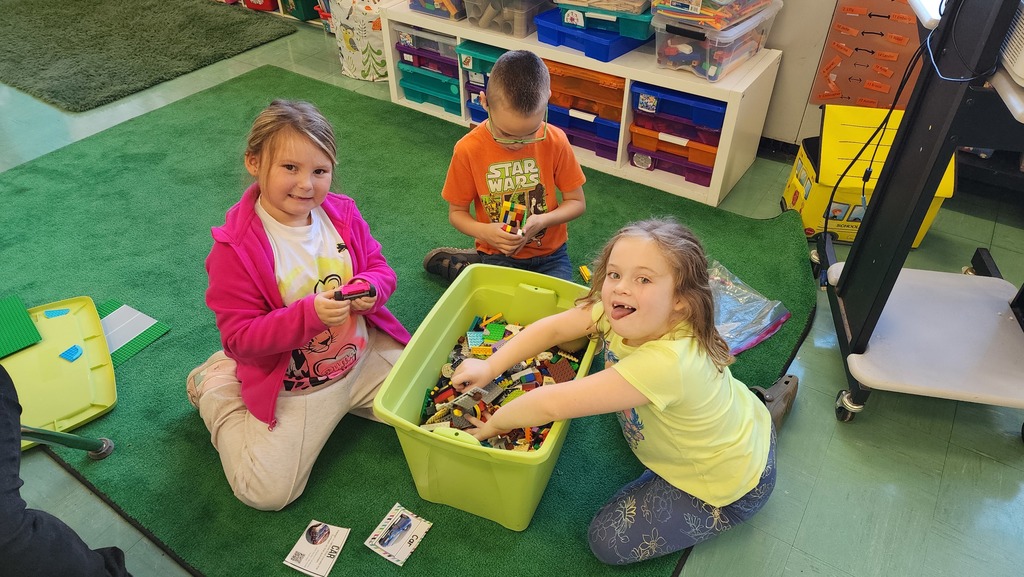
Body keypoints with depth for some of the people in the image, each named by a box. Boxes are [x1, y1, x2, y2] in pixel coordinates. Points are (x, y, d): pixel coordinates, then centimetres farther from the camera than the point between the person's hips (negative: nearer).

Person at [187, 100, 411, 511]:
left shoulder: (342, 214, -6)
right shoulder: (234, 249, -21)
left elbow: (380, 268, 6)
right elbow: (239, 339, -18)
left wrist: (371, 288, -20)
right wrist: (309, 314, -33)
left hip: (367, 355, 5)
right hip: (292, 387, -4)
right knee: (266, 492, -9)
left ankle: (341, 399, 21)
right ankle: (217, 388, 17)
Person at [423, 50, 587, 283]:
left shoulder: (555, 141, -14)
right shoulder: (468, 150, -15)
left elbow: (577, 202, -3)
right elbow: (456, 212, -4)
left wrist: (542, 221, -22)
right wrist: (484, 232, -24)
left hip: (550, 253, 2)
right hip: (498, 253, -2)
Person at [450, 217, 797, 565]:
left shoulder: (667, 361, -42)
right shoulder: (627, 315, -20)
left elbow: (554, 403, -39)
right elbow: (553, 327, -10)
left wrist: (495, 423, -24)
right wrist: (490, 367, -17)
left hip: (729, 482, -7)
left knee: (609, 541, -7)